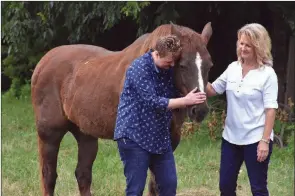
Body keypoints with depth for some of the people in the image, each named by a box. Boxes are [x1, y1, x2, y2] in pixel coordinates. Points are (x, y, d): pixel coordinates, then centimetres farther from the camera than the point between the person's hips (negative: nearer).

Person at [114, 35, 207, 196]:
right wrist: (186, 101, -22)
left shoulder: (168, 69, 6)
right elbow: (153, 102, -24)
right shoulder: (140, 68, -18)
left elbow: (173, 95, 14)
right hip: (134, 136, -8)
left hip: (160, 136, 8)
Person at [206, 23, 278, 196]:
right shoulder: (233, 68, 5)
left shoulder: (268, 74, -11)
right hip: (231, 137, 6)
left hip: (255, 139, -6)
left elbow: (270, 110, -13)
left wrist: (265, 141, -18)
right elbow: (211, 91, 12)